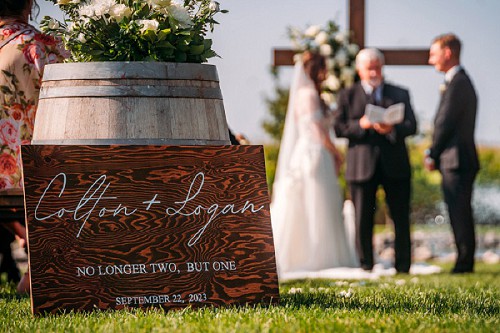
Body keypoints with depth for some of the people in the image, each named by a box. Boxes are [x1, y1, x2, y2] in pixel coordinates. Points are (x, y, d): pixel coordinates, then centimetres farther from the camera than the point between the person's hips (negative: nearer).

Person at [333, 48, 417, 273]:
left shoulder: (400, 94, 14)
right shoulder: (348, 96, 11)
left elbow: (411, 126, 3)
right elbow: (338, 128, 2)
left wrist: (392, 129, -17)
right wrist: (360, 125, -15)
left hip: (395, 166, 1)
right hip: (362, 167, -1)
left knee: (401, 218, 0)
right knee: (363, 219, -1)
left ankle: (403, 266, 7)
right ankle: (366, 265, 7)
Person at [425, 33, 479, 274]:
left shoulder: (456, 83, -14)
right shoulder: (462, 81, 19)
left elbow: (445, 124, -16)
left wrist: (432, 155, -6)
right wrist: (434, 153, 12)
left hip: (456, 161, -10)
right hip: (462, 160, 10)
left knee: (459, 214, -8)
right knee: (461, 214, 12)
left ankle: (464, 263, -7)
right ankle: (465, 262, 14)